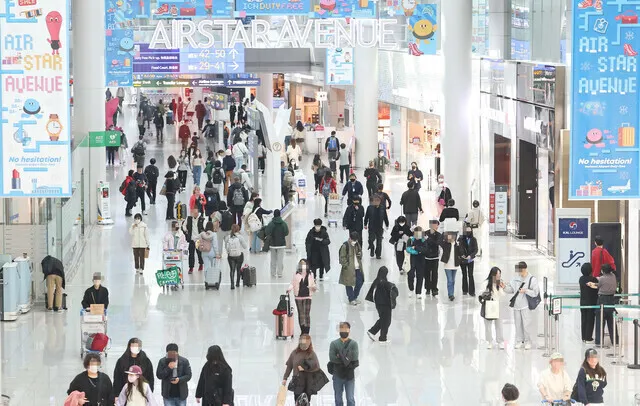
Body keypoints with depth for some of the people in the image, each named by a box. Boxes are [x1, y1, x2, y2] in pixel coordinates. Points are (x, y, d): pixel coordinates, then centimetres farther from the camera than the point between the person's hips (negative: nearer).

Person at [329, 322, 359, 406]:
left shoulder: (353, 343, -2)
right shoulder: (334, 344, 0)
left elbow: (355, 358, -13)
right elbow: (332, 358, -12)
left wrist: (340, 357, -14)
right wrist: (346, 360, -14)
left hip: (350, 375, -1)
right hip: (338, 375, 1)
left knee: (350, 399, -2)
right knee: (338, 399, 11)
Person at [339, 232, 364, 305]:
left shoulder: (357, 245, 8)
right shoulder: (345, 246, -13)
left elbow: (360, 252, 22)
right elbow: (342, 258, -12)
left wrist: (360, 254, -3)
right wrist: (346, 265, -18)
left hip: (357, 268, 7)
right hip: (349, 269, -7)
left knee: (360, 282, 10)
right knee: (349, 284, 2)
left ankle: (355, 297, 28)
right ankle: (351, 300, 13)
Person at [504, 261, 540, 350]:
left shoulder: (532, 279, -6)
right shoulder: (516, 279, 8)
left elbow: (535, 293, -9)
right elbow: (511, 289, 12)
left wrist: (526, 291, -20)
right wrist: (504, 287, -5)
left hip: (526, 306, -5)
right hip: (516, 305, 5)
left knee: (527, 324, -3)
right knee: (518, 324, 10)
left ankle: (527, 342, 9)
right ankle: (519, 341, 20)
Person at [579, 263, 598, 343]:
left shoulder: (581, 279, -1)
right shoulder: (594, 279, -15)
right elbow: (597, 290, -9)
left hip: (583, 303, 5)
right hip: (591, 303, -5)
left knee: (583, 320, 11)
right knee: (590, 320, 2)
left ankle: (584, 337, 15)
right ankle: (588, 337, 1)